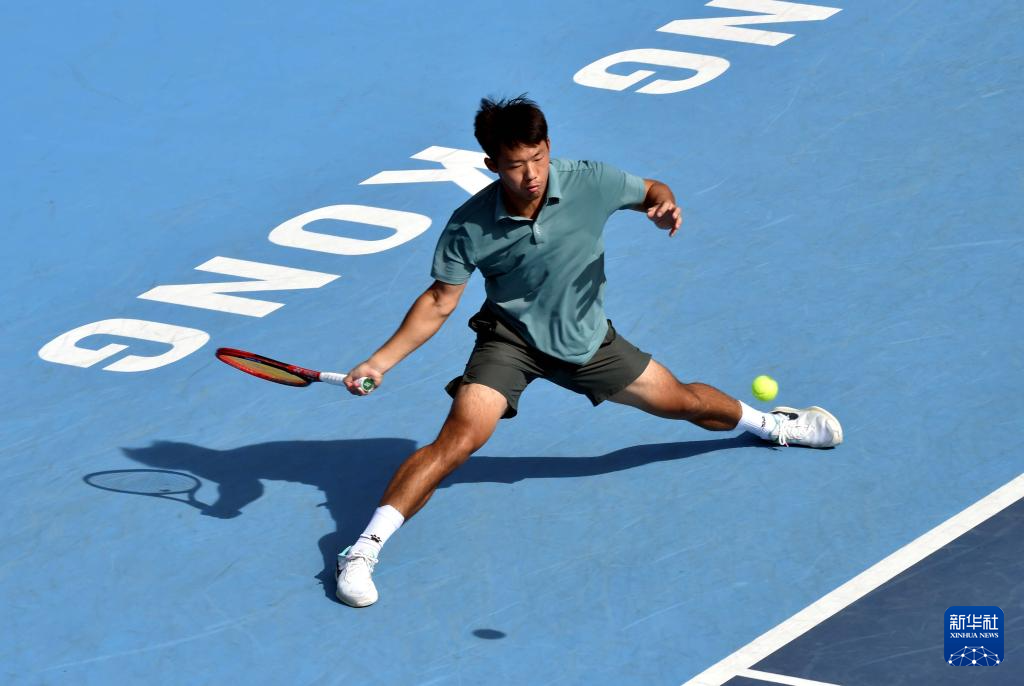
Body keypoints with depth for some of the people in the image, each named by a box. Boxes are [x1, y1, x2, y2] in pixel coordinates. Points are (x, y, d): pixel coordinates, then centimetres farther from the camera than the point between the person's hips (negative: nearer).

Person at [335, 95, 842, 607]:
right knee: (459, 438, -25)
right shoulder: (469, 226, -22)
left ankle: (771, 424, 48)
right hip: (511, 338, -3)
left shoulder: (590, 184, -20)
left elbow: (651, 190, 0)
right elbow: (439, 302, -11)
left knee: (683, 401, 14)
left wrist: (663, 208, -25)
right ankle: (364, 550, -24)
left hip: (586, 339, 3)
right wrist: (380, 362, -17)